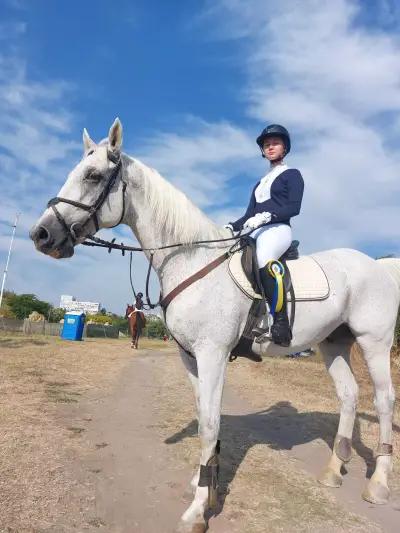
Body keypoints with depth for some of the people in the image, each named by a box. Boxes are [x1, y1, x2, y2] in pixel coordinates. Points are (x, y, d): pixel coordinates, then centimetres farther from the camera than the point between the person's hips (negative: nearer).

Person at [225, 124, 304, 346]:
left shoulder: (292, 174, 10)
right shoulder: (260, 183, 29)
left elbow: (293, 207, -6)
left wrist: (267, 215, -21)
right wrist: (232, 226, 5)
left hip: (278, 230, -7)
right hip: (257, 233, 8)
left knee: (263, 259, -39)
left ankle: (281, 323, -38)